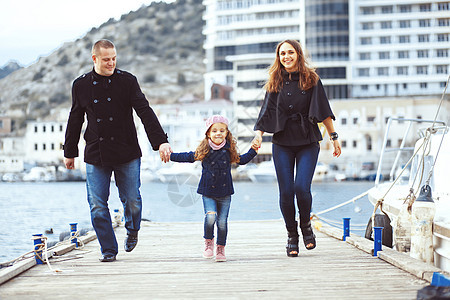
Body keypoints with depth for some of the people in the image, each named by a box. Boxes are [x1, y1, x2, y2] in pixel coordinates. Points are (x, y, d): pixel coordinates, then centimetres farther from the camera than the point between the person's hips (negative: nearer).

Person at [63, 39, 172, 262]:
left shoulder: (127, 81, -1)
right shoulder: (81, 85, 4)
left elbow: (145, 112, -8)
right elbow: (75, 120, 15)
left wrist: (161, 141, -20)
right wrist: (69, 152, 18)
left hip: (127, 154, -1)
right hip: (96, 156, 1)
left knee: (132, 201, 2)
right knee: (97, 206, -2)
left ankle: (132, 231, 34)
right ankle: (109, 250, 12)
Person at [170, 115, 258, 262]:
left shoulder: (229, 150, 2)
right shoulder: (204, 150, -2)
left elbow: (241, 160, 20)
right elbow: (188, 157, 13)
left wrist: (253, 150, 10)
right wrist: (171, 156, 12)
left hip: (225, 193, 1)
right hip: (208, 192, -1)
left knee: (222, 221, 0)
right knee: (210, 217, -20)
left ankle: (220, 249, 18)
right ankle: (208, 242, 5)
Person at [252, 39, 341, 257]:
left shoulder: (311, 79, 2)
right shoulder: (275, 82, 6)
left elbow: (323, 110, 3)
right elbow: (267, 112, 5)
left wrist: (334, 137, 2)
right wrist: (259, 134, -11)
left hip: (308, 143, -2)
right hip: (282, 143, 2)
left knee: (301, 188, -15)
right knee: (286, 191, -2)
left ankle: (306, 225, 13)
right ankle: (292, 235, 16)